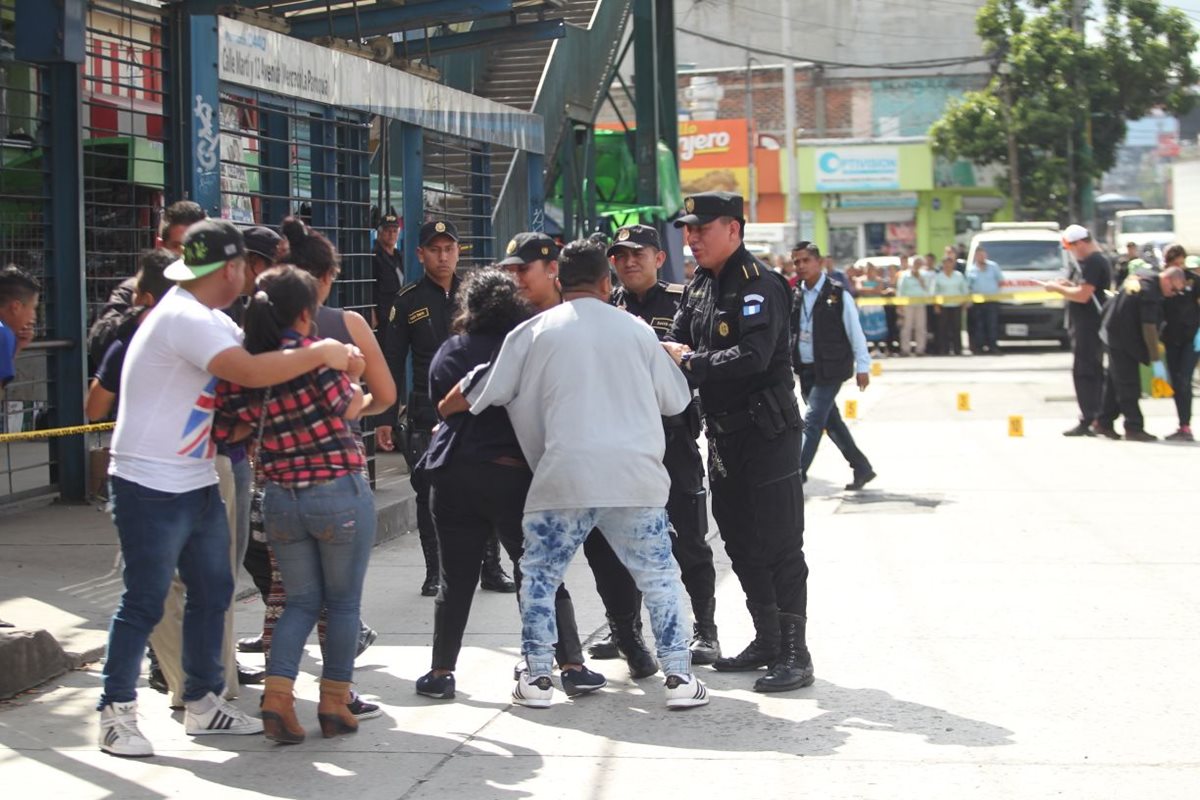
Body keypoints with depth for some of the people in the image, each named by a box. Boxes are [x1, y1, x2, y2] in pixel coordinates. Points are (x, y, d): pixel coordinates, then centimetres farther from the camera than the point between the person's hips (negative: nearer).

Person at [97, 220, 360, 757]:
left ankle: (203, 703, 24)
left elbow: (255, 353, 12)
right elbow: (251, 372, -31)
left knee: (212, 593, 13)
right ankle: (116, 714, 9)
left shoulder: (208, 319, 13)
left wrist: (331, 363, -4)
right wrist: (320, 355, -19)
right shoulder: (185, 319, -21)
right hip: (151, 487, -10)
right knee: (144, 603, -2)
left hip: (197, 485, 10)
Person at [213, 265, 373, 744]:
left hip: (281, 500, 5)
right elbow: (347, 407, -4)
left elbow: (226, 431, -1)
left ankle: (277, 694, 2)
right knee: (344, 602, 11)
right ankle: (335, 704, 16)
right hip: (340, 493, -4)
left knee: (302, 600, 18)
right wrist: (350, 378, 15)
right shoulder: (311, 352, -15)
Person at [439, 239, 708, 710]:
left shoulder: (535, 332, 4)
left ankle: (537, 678, 13)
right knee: (658, 575, 11)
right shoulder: (636, 330, 9)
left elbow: (479, 391, 10)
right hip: (636, 474, 1)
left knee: (539, 574, 13)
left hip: (565, 474, -1)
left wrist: (441, 415, 29)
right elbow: (676, 400, 17)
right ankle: (679, 677, 9)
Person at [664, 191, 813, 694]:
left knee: (779, 546, -5)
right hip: (723, 435, 9)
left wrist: (691, 362, -21)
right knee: (740, 543, 15)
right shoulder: (699, 288, 12)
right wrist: (674, 353, -13)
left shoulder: (759, 286, -15)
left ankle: (795, 655, 1)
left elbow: (753, 356, -28)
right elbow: (678, 346, 10)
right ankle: (767, 641, 26)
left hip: (767, 435, -9)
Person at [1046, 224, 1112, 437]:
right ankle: (1100, 418, 18)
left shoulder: (1093, 262, -17)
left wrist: (1057, 288, -10)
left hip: (1088, 325, -11)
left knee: (1083, 371, -10)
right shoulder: (1098, 260, 18)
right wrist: (1068, 285, 11)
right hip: (1090, 325, 11)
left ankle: (1087, 420, -11)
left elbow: (1082, 295, -23)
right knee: (1094, 371, 14)